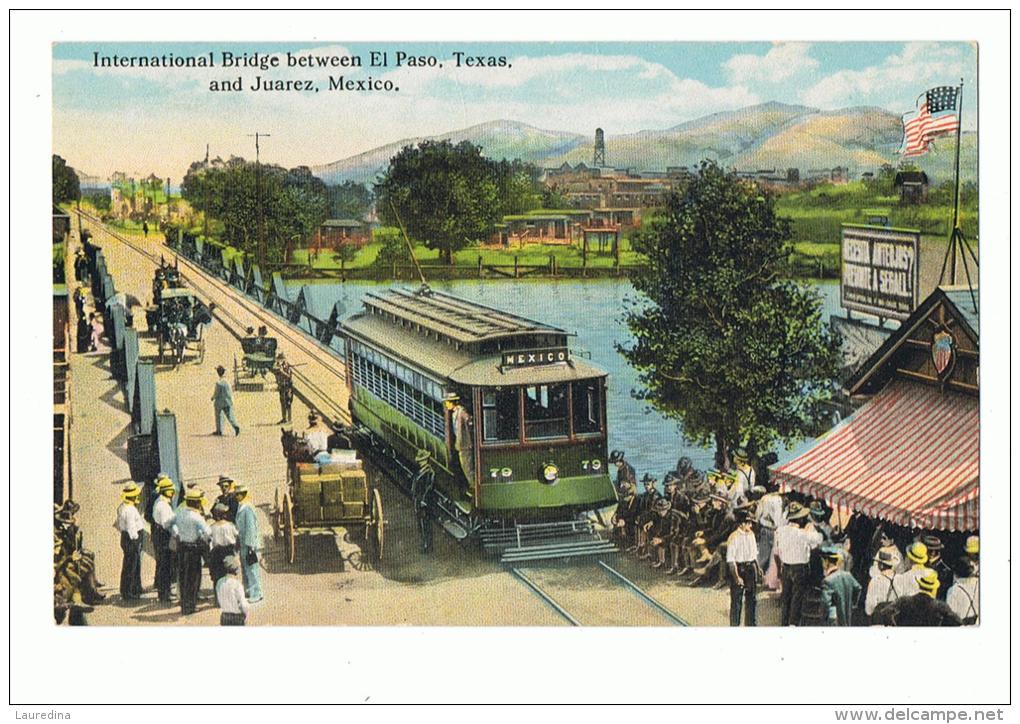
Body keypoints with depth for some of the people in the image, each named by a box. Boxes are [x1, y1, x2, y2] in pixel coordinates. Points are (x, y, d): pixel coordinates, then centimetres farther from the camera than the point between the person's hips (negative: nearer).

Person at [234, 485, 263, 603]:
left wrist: (250, 545, -20)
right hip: (243, 543, 10)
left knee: (251, 569, -6)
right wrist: (238, 541, 21)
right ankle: (248, 590, 29)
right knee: (244, 568, 18)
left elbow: (251, 528, -20)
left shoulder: (247, 508, -19)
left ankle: (256, 594, -1)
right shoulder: (240, 507, 10)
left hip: (250, 544, -10)